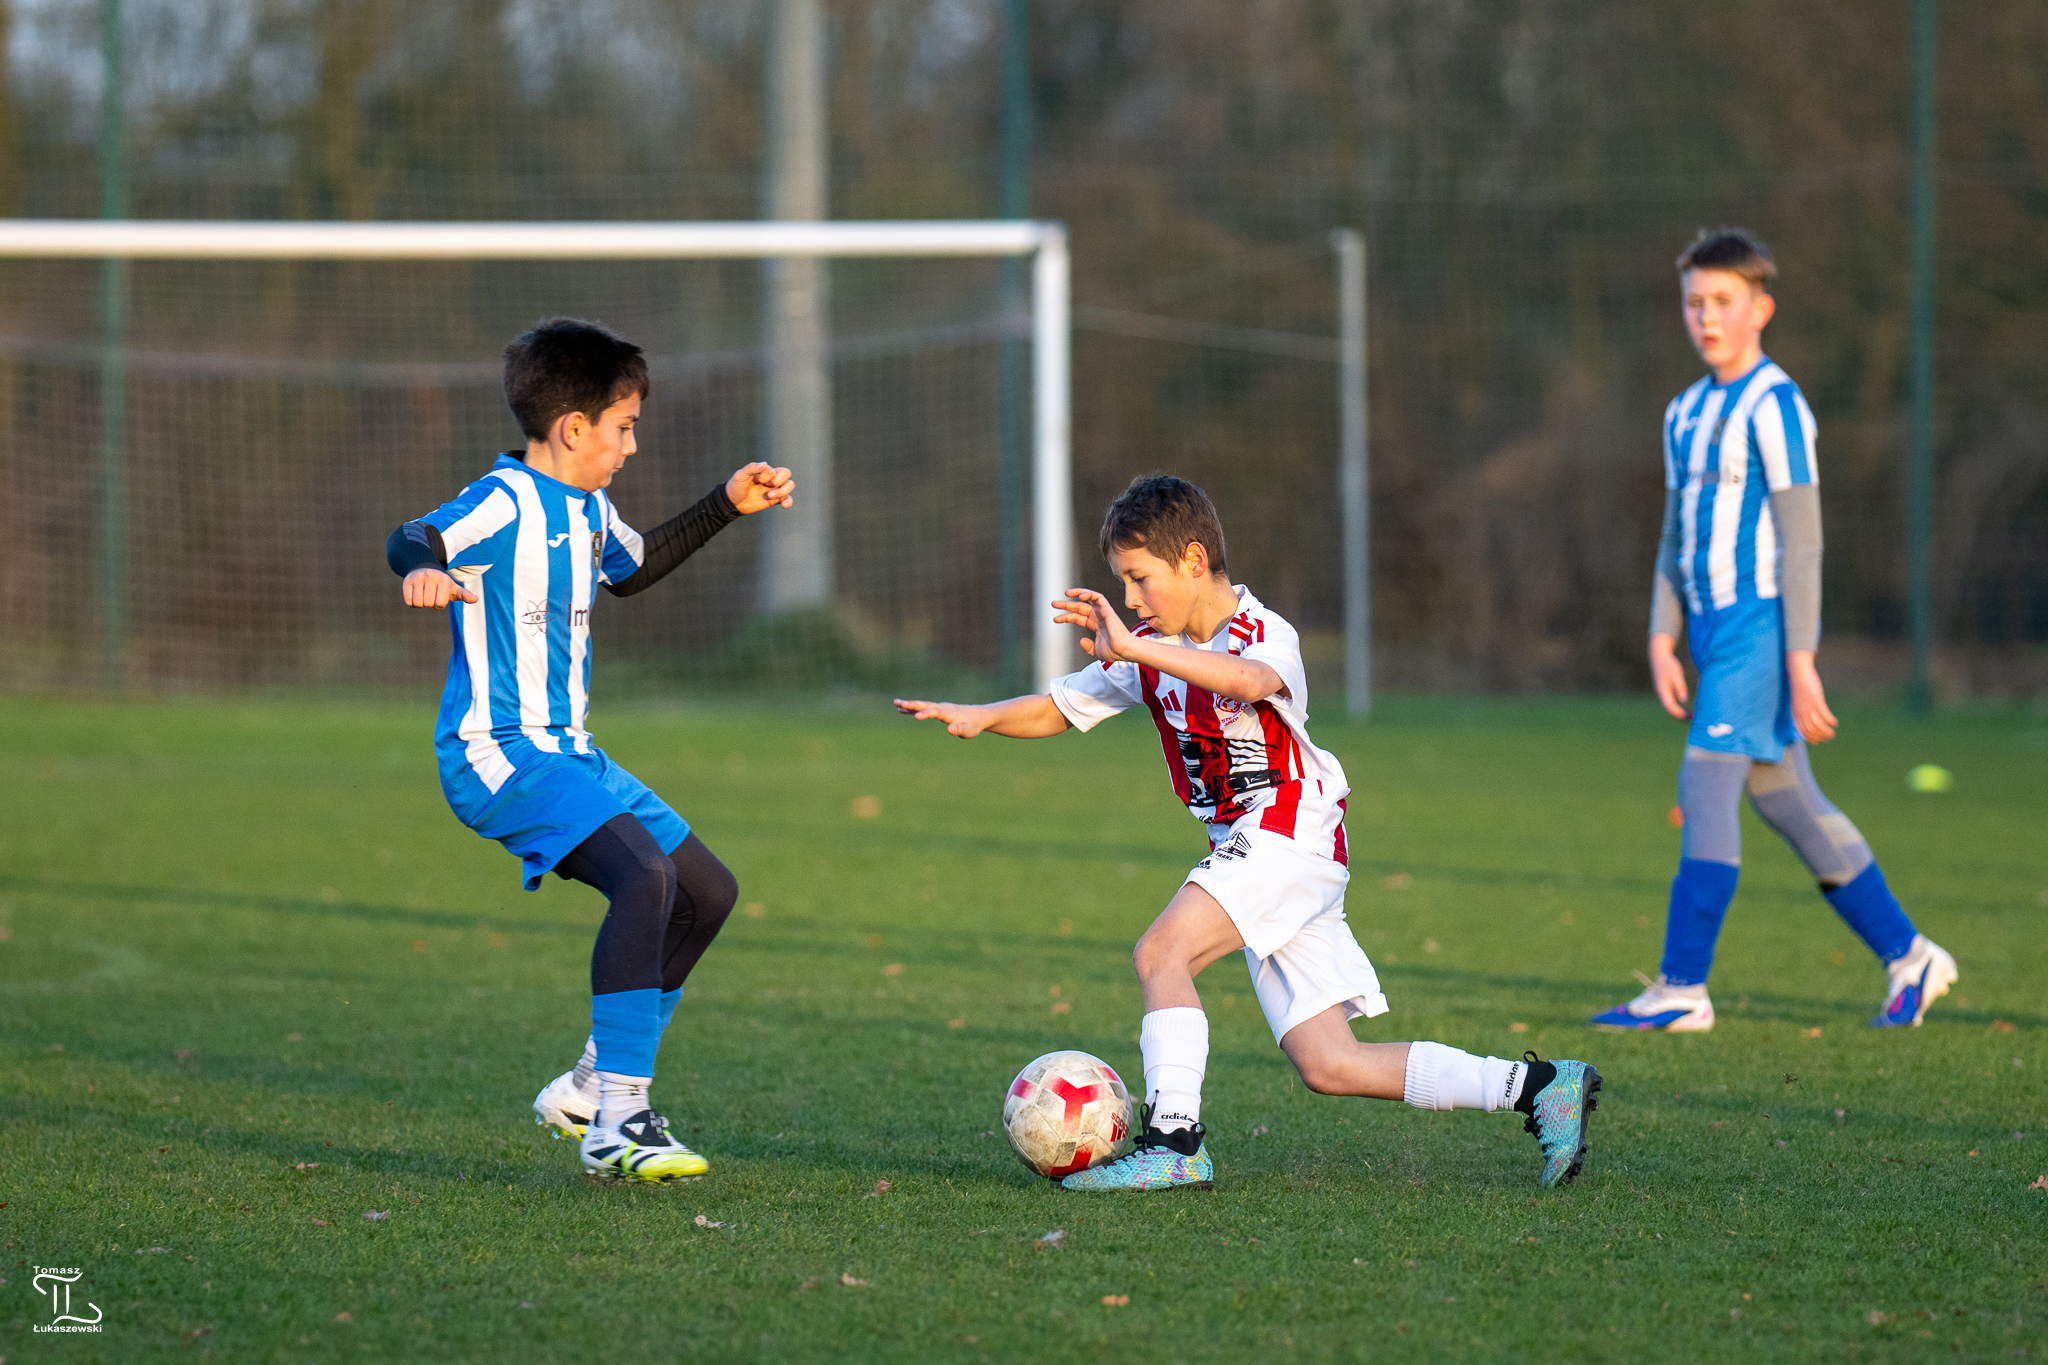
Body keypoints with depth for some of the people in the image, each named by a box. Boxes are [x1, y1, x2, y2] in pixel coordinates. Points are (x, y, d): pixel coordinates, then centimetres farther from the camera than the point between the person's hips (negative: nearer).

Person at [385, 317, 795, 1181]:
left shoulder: (586, 509, 15)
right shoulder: (505, 502, -15)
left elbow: (630, 570, 37)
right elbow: (410, 540, -33)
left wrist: (726, 506, 33)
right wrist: (425, 569, -56)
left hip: (566, 753, 10)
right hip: (498, 753, -10)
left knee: (708, 892, 15)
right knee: (645, 876, -29)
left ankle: (592, 1090, 23)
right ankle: (617, 1125, -30)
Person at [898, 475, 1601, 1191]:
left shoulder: (1265, 635, -15)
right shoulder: (1150, 650, 8)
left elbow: (1248, 680, -39)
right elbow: (1057, 709, 12)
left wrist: (1135, 649, -50)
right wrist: (979, 717, -7)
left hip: (1293, 836, -8)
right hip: (1241, 852, 8)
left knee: (1160, 952, -25)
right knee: (1328, 1066, 2)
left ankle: (1175, 1143, -27)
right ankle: (1537, 1086, 6)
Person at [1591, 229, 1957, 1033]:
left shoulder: (1772, 407, -10)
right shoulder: (1686, 414, 16)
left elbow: (1800, 540, -13)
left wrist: (1801, 661, -17)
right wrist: (1662, 643, 10)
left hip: (1762, 623, -9)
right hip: (1715, 628, 9)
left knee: (1706, 786, -13)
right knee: (1786, 800, 11)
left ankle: (1683, 988, -12)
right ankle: (1907, 956, 20)